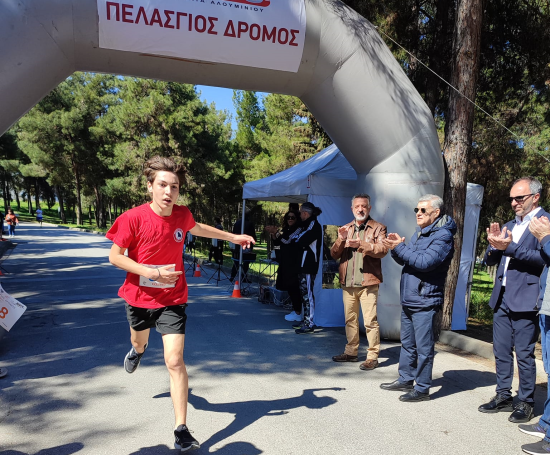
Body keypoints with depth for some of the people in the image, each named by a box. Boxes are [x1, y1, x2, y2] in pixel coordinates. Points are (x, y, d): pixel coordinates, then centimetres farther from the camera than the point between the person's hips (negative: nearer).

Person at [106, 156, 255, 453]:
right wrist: (151, 272, -27)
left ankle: (181, 430, 0)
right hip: (139, 297, 1)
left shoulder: (182, 215, -11)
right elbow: (114, 256, -14)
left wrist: (232, 237, 19)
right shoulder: (133, 218, -21)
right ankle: (139, 349, 71)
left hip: (172, 300, 0)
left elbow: (196, 228, 14)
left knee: (175, 361, -10)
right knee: (138, 341, 30)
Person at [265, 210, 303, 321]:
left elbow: (288, 240, -18)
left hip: (294, 263, -8)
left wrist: (276, 231, -20)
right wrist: (273, 234, -3)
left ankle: (298, 314, -6)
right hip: (285, 262, 8)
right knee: (289, 287, 10)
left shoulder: (299, 229, -7)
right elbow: (277, 243, 13)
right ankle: (295, 310, 19)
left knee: (294, 287, -10)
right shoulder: (286, 230, 16)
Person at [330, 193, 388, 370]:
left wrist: (361, 244, -29)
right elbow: (334, 254, 10)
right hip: (348, 283, 5)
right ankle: (351, 352, 24)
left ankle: (372, 357, 3)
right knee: (350, 320, 13)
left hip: (368, 282, -5)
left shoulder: (378, 228, 1)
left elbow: (383, 250, -15)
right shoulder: (346, 229, 16)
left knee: (370, 321, -5)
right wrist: (341, 239, -10)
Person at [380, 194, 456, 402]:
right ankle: (405, 380, 30)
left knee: (423, 347, 0)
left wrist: (399, 247, -20)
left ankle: (422, 389, 10)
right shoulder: (419, 233, 15)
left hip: (425, 302, -9)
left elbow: (425, 262, -25)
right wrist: (396, 247, -3)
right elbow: (404, 260, 18)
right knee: (407, 343, 18)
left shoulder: (443, 236, -12)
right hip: (408, 300, 9)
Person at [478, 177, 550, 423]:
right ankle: (503, 397, 26)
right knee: (501, 351, 13)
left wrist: (510, 247, -24)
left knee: (524, 354, 2)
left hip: (525, 299, -7)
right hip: (501, 298, 7)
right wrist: (495, 244, -6)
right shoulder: (509, 225, 16)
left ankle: (526, 403, 16)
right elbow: (490, 260, 14)